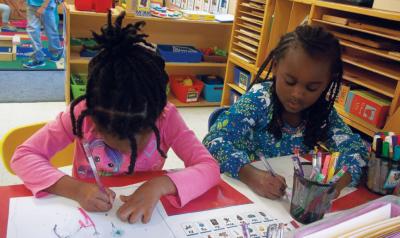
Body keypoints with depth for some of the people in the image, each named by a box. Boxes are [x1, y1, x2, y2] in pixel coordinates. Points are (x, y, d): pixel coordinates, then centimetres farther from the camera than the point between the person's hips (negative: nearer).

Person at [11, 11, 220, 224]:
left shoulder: (166, 117, -19)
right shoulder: (81, 113, -19)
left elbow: (210, 167, -22)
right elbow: (22, 156, -16)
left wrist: (160, 185, -38)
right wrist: (75, 189, -31)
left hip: (143, 218, 0)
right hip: (87, 214, 1)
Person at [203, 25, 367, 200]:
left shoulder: (323, 111, -5)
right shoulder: (258, 100, -17)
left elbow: (355, 148, -9)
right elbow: (214, 140, -24)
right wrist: (251, 175, -40)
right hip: (246, 188, -3)